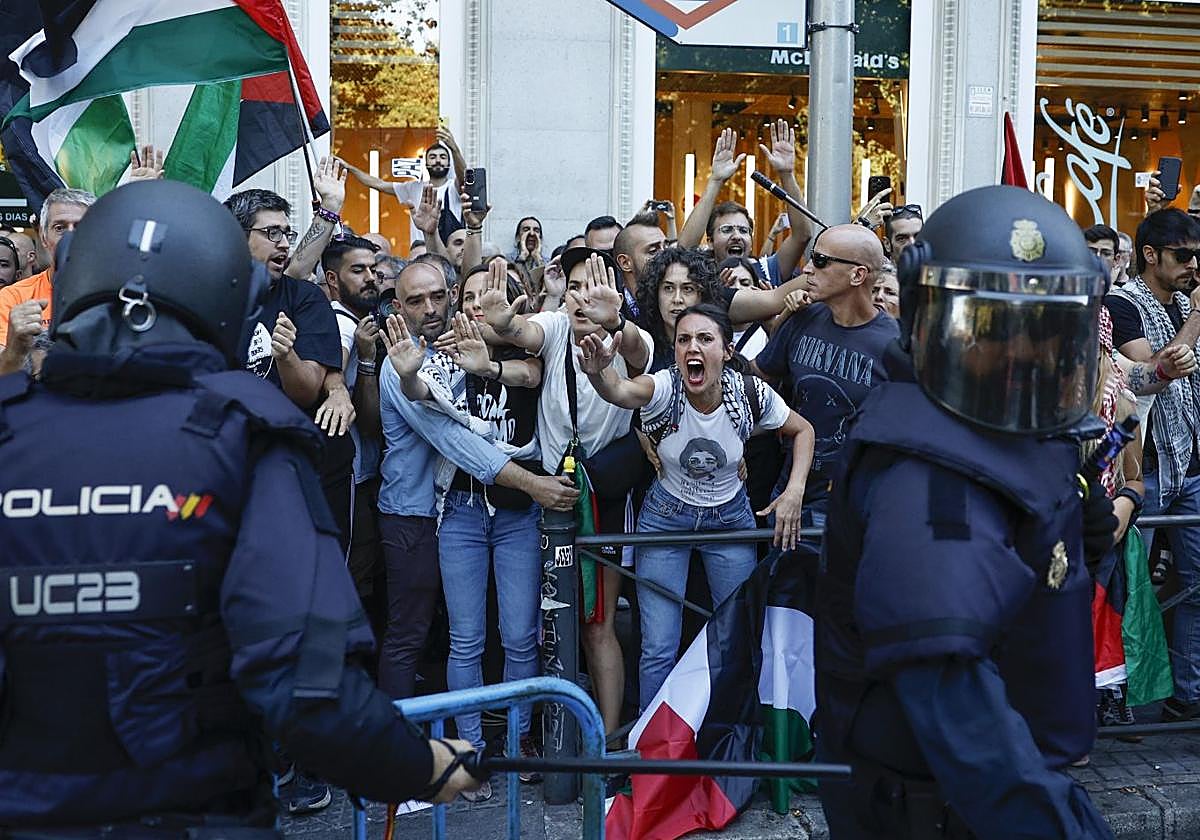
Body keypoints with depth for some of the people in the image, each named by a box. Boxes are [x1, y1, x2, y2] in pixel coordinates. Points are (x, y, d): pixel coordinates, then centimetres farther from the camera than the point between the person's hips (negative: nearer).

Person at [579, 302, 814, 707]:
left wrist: (794, 491, -14)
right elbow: (621, 391, -49)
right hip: (666, 518, -2)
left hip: (730, 518, 2)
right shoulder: (664, 387, -25)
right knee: (658, 650, 0)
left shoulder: (751, 393, -18)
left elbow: (803, 430, 0)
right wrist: (598, 372, -72)